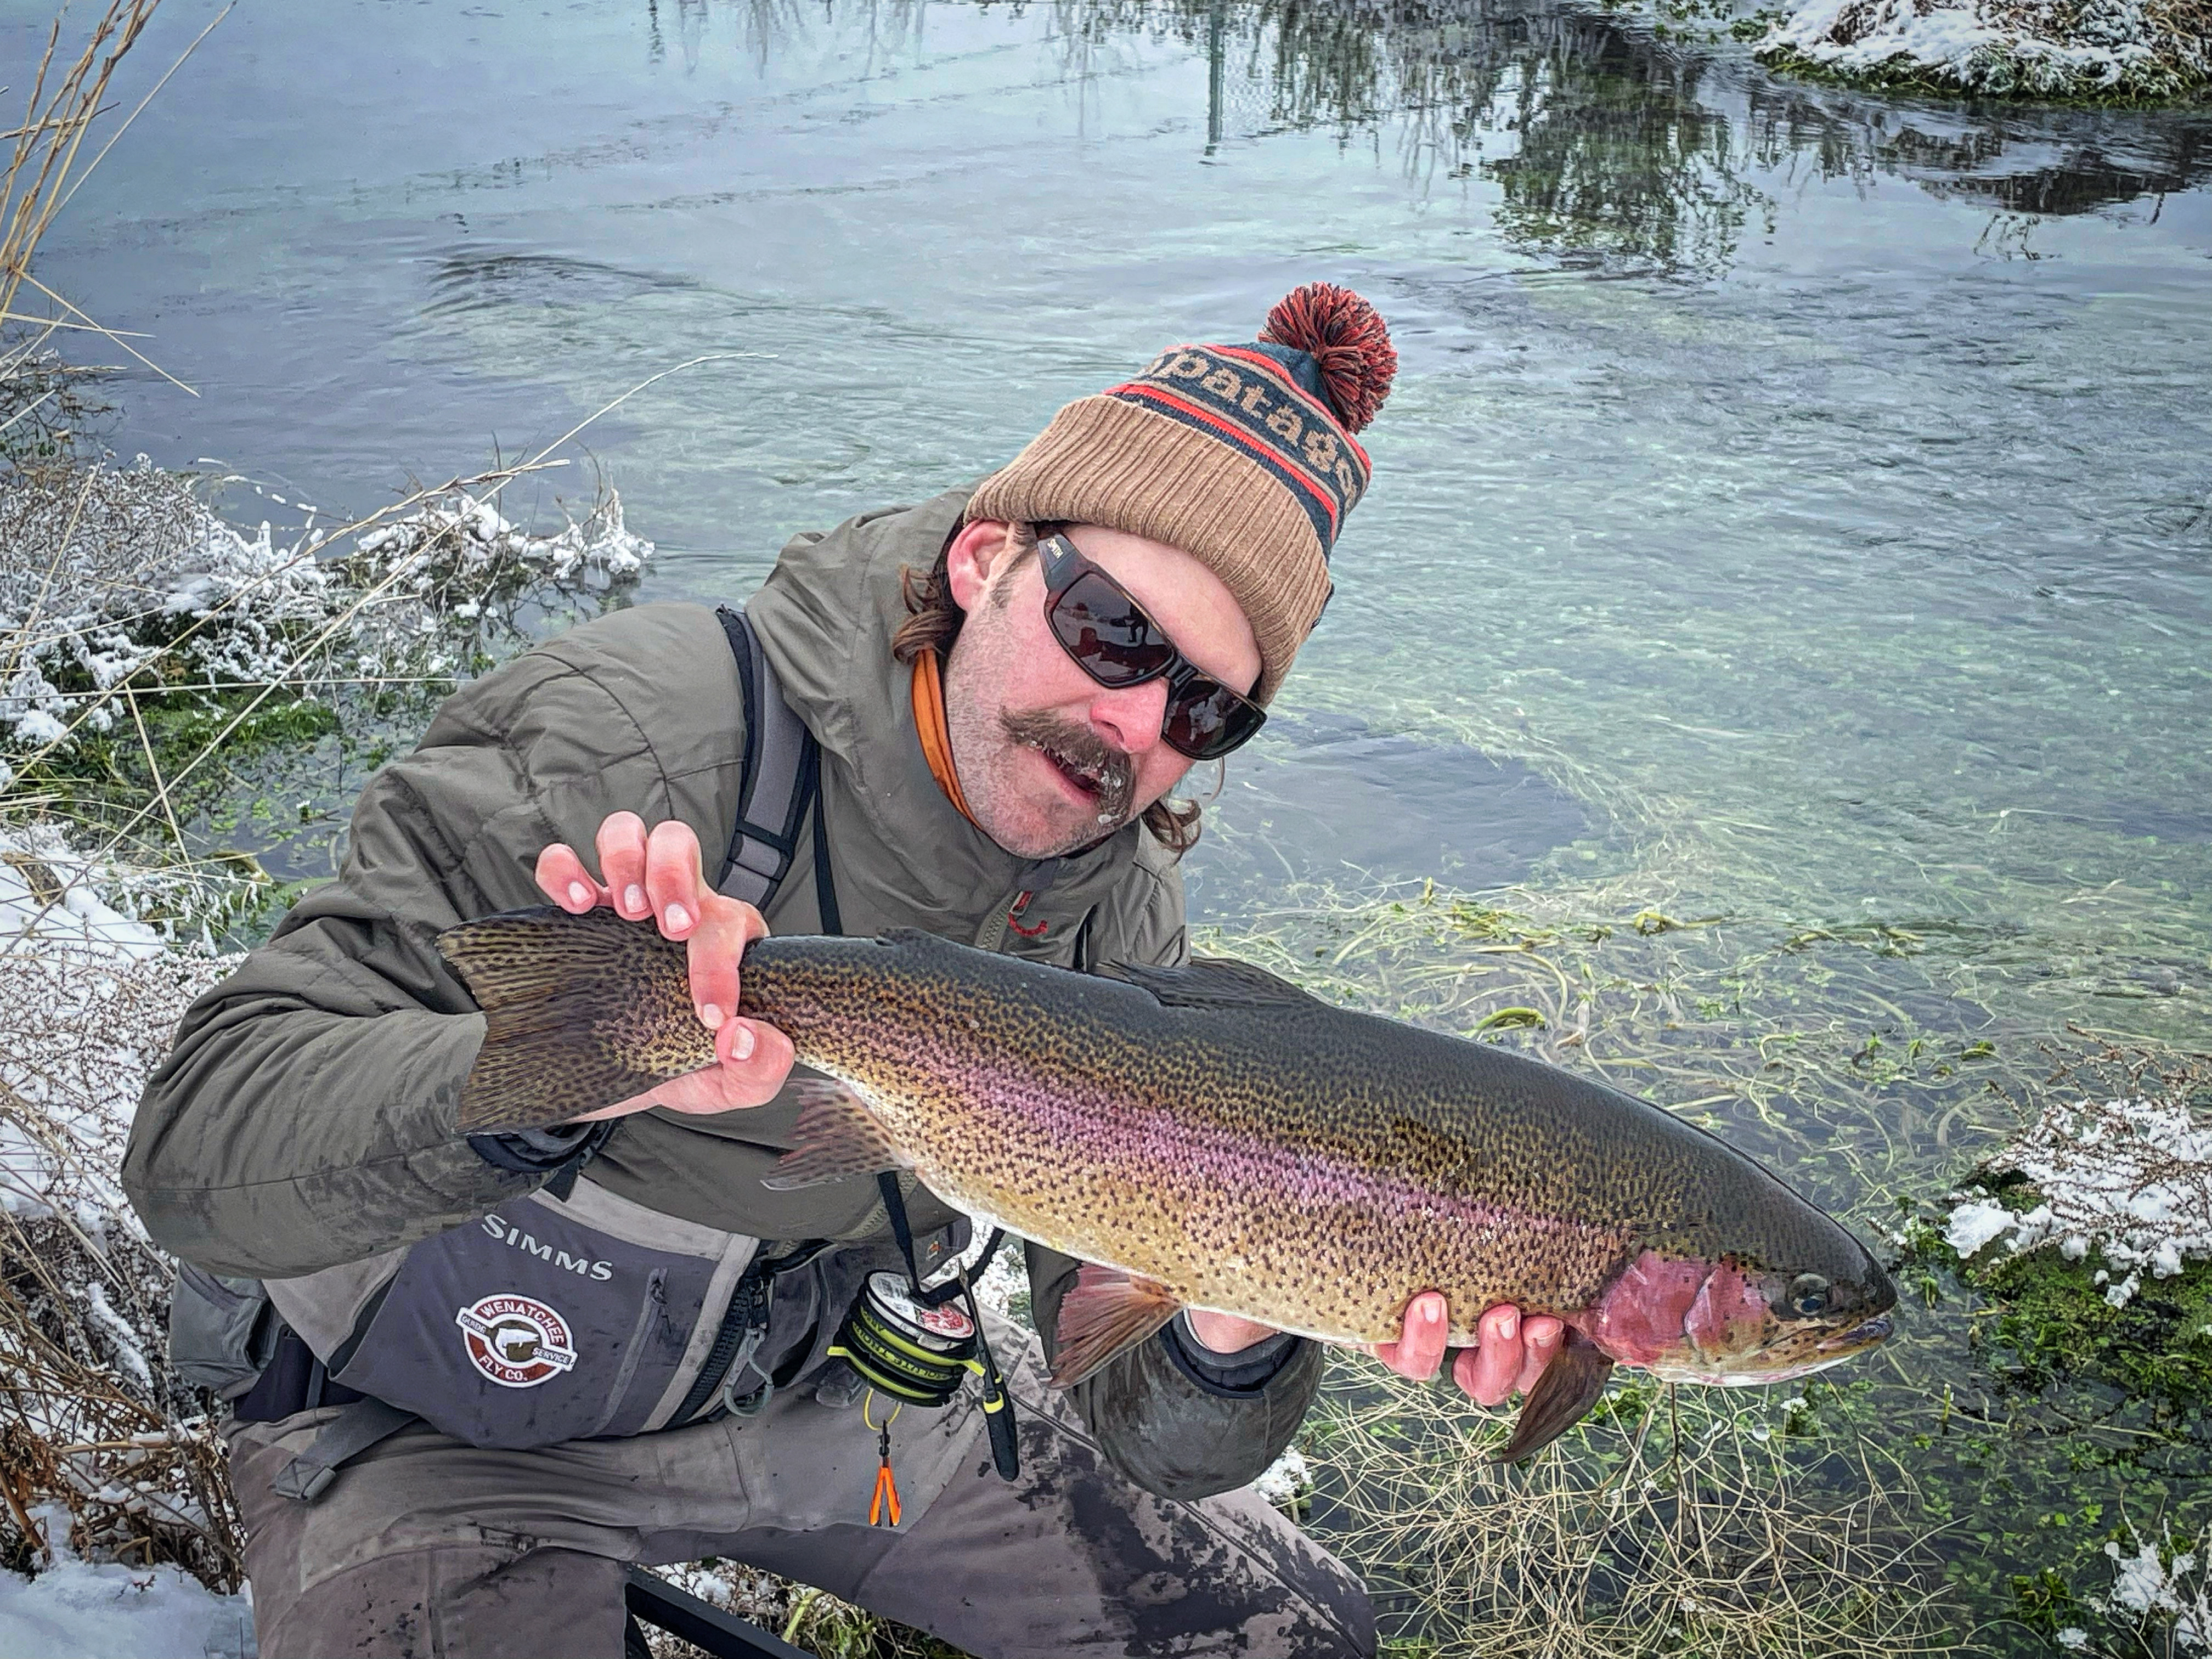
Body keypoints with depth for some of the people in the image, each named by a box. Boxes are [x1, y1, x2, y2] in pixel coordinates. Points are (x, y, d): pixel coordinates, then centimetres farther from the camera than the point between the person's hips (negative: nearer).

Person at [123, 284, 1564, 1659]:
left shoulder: (1118, 920, -12)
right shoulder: (628, 744, -29)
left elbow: (1137, 1429, -13)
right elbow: (197, 1150, -34)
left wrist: (1232, 1341, -37)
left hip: (823, 1384, 5)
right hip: (452, 1427, -4)